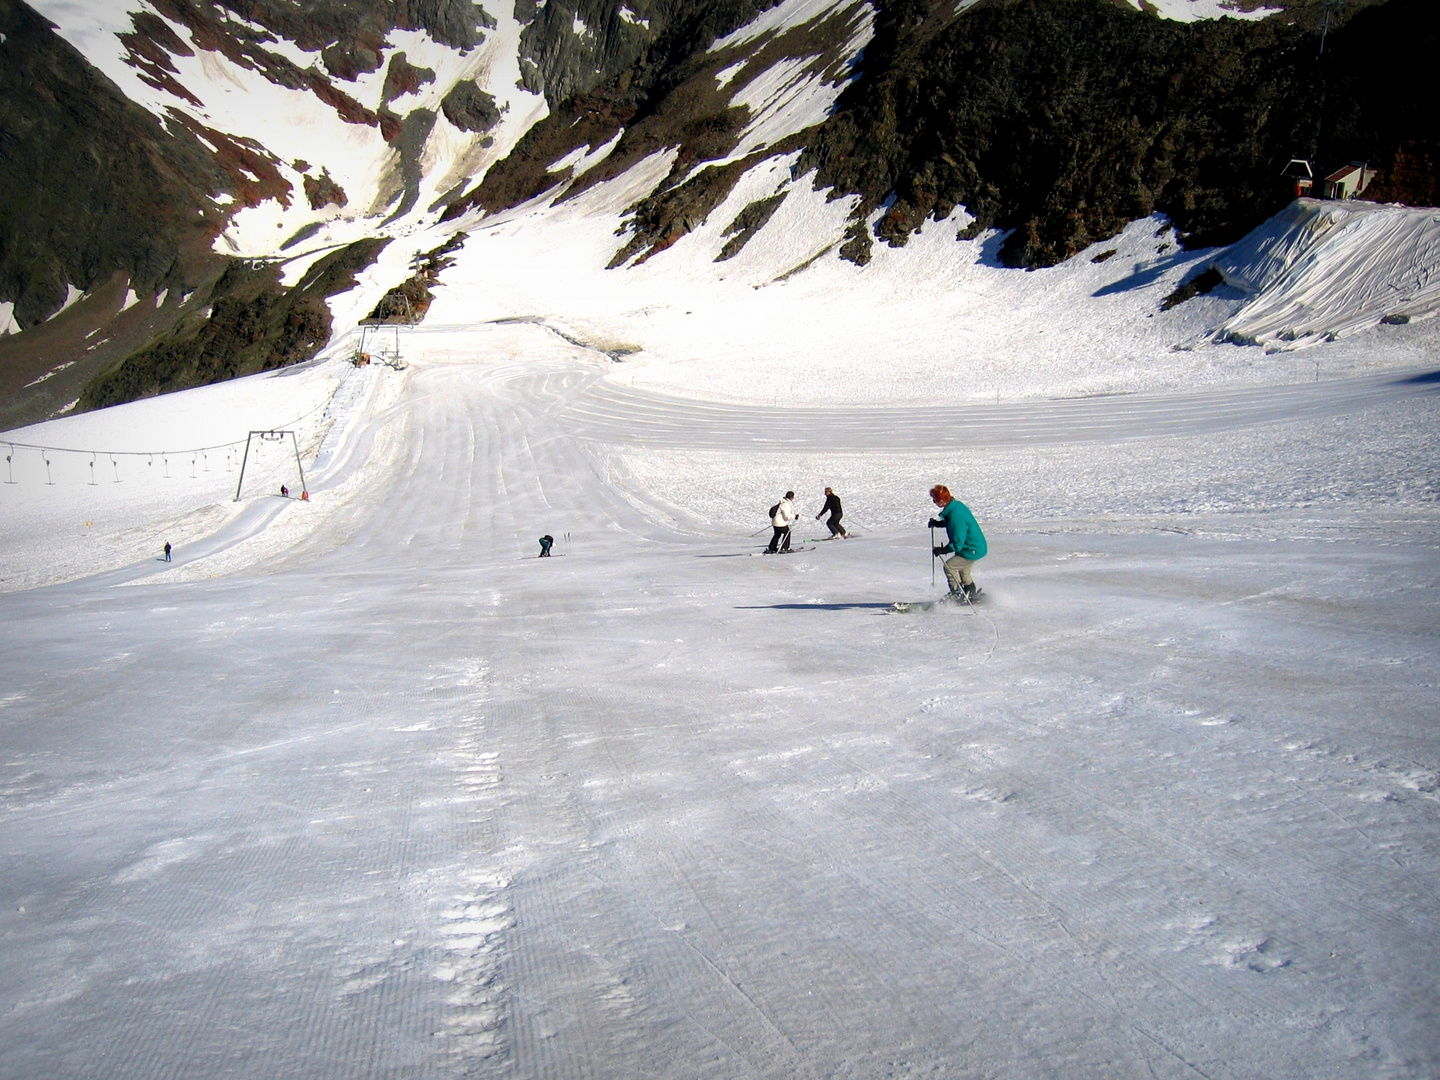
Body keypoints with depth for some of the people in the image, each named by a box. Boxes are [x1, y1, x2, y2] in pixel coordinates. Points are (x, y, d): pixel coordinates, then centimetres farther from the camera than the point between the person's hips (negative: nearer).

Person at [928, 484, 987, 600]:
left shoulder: (956, 515, -31)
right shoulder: (957, 505, -1)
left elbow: (957, 544, -27)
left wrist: (942, 550, -15)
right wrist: (937, 523, 9)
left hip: (972, 551, -10)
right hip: (977, 546, 10)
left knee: (949, 566, -7)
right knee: (962, 570, 25)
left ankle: (958, 594, 6)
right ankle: (972, 592, 41)